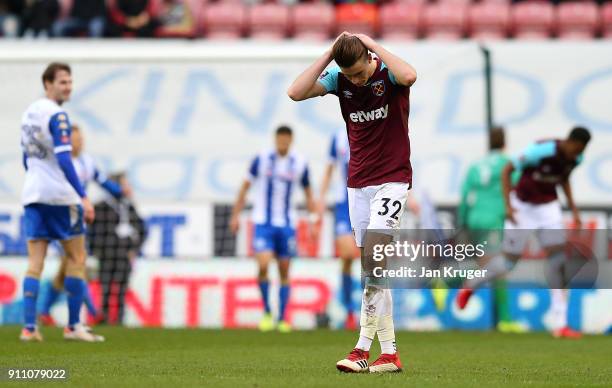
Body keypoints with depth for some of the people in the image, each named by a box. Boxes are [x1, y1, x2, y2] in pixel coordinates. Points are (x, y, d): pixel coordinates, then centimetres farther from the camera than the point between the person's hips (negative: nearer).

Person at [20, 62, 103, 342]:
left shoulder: (29, 113, 13)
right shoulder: (57, 115, -12)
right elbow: (63, 159, -20)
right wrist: (83, 197, -22)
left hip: (33, 193, 7)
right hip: (60, 196, -7)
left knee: (35, 263, 4)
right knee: (76, 258, 5)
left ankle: (29, 327, -4)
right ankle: (73, 326, 5)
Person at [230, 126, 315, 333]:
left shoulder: (300, 164, 0)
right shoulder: (261, 159, -5)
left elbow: (308, 192, 12)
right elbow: (245, 186, 3)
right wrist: (235, 215, 0)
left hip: (287, 224, 2)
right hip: (263, 222, -2)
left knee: (284, 271, 5)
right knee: (263, 265, -17)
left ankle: (282, 319, 13)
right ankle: (267, 312, 1)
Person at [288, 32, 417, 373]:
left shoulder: (389, 73, -10)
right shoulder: (339, 79, 1)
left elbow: (409, 76, -35)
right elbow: (296, 92, -11)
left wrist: (374, 44, -24)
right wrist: (329, 54, -12)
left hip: (392, 180, -5)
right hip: (358, 183, 5)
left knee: (373, 259, -17)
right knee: (373, 269, 4)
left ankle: (364, 348, -17)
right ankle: (389, 353, 8)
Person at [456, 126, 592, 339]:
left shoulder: (576, 158, -7)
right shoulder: (540, 151, -26)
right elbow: (507, 170, -17)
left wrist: (573, 208, 9)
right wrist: (508, 205, -24)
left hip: (548, 206, 5)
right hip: (523, 206, -5)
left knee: (558, 259, -10)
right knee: (509, 262, -2)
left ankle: (560, 325, -9)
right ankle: (470, 286, 29)